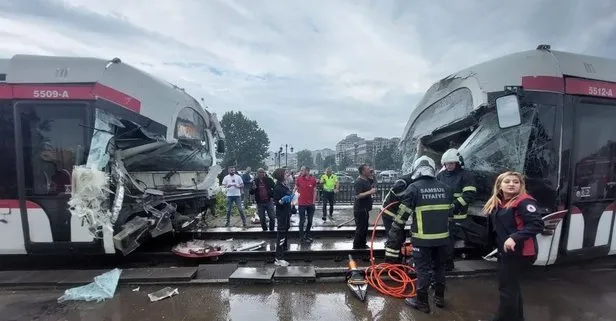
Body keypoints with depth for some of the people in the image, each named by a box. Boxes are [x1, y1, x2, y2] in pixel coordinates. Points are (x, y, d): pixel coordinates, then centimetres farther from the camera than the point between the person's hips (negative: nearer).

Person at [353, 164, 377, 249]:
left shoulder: (367, 180, 8)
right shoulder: (359, 181, -20)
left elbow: (374, 183, 28)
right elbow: (358, 196, -28)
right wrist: (370, 192, -29)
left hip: (365, 209, 10)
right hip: (360, 210, -10)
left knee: (365, 227, 19)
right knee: (360, 229, -3)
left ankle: (362, 244, 32)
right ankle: (356, 246, 9)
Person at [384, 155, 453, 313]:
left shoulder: (413, 188, -10)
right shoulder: (445, 188, 5)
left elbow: (402, 216, -10)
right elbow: (450, 213, 12)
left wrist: (392, 240, -2)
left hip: (422, 238, -5)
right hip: (442, 237, 5)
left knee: (423, 269, 8)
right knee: (440, 267, 21)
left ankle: (422, 302, 19)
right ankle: (439, 297, 36)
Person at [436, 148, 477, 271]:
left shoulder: (465, 175, -6)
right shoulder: (441, 175, 11)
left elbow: (469, 195, -14)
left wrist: (454, 205, -22)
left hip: (456, 215, -6)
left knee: (448, 238, -4)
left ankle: (447, 263, 12)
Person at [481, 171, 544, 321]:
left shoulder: (524, 202, -16)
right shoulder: (497, 202, 7)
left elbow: (537, 224, -25)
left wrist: (514, 238, -31)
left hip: (517, 252, -8)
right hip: (504, 251, 8)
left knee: (507, 289, 2)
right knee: (512, 286, 22)